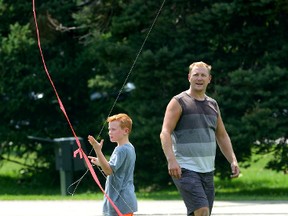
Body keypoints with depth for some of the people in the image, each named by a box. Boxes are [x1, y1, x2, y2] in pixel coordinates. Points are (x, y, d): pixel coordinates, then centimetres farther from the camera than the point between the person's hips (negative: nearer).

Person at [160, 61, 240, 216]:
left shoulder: (212, 105, 17)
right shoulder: (179, 102, -3)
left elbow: (222, 136, 24)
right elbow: (165, 133, -12)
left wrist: (233, 160, 11)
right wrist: (171, 160, -26)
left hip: (207, 170, 7)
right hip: (185, 169, -7)